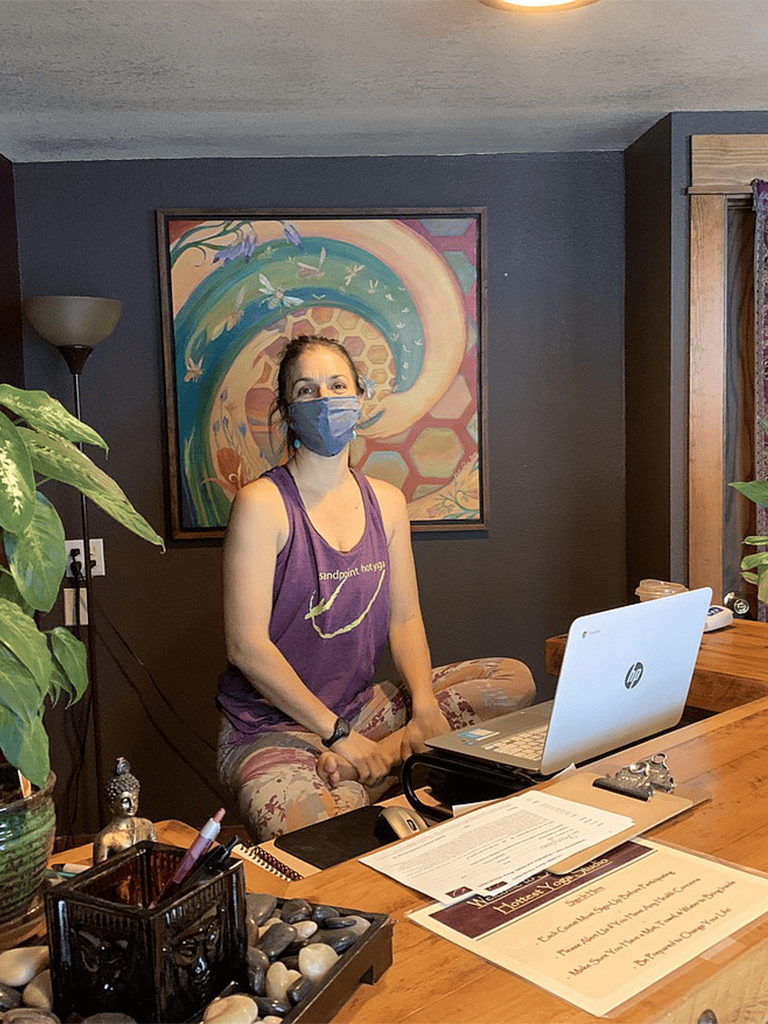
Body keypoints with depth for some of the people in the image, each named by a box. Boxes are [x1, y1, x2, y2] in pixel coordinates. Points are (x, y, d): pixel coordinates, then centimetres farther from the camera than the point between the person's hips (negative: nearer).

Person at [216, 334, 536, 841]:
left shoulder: (387, 501, 7)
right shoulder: (262, 504, -11)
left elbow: (405, 619, 7)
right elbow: (247, 646, -15)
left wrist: (424, 703, -12)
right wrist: (338, 733, -17)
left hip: (365, 706, 7)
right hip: (272, 726, -7)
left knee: (515, 680, -6)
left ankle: (372, 764, -14)